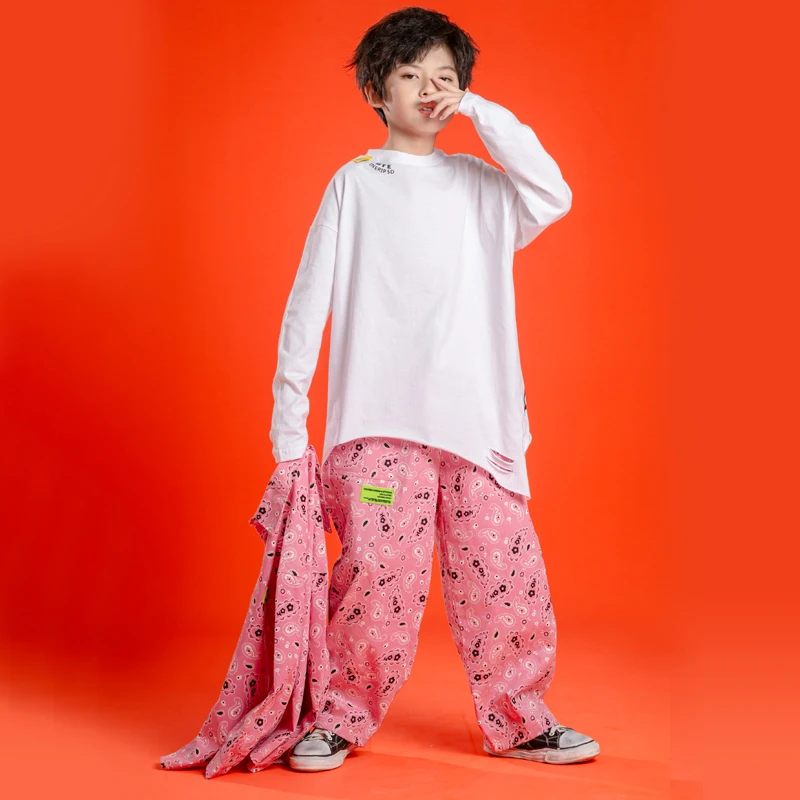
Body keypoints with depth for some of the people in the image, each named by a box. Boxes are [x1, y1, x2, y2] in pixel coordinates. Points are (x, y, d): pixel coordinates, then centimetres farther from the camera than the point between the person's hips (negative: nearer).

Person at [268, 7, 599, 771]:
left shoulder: (481, 185, 15)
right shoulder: (354, 185, 9)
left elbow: (552, 198, -5)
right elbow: (310, 302, 4)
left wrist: (484, 114, -2)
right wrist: (288, 425, -2)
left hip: (478, 420, 3)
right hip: (382, 420, -2)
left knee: (507, 571, 1)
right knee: (378, 574, -6)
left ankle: (516, 720, 19)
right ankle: (344, 716, 14)